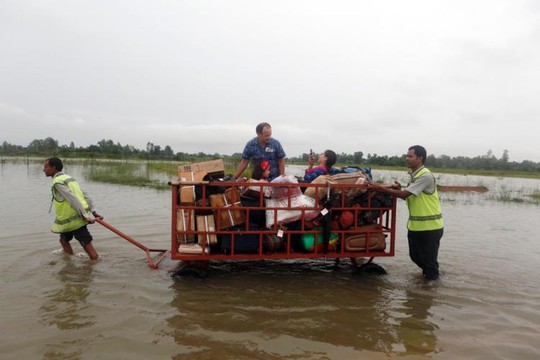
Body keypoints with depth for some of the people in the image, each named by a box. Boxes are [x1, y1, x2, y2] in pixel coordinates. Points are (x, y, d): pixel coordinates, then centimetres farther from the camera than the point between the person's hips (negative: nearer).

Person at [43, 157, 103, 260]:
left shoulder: (58, 182, -14)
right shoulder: (68, 178, 15)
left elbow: (73, 199, -23)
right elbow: (85, 195, 10)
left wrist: (85, 216, -24)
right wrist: (93, 212, 7)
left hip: (74, 219, -10)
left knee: (88, 246, -5)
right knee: (64, 240, 26)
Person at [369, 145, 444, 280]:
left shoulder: (426, 176, -19)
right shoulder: (414, 175, 11)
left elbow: (404, 194, -23)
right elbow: (409, 197, 16)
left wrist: (381, 188, -20)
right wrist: (398, 189, -2)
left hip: (430, 226, -9)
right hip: (415, 225, 9)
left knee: (429, 259, 4)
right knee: (415, 256, 19)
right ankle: (428, 272, 41)